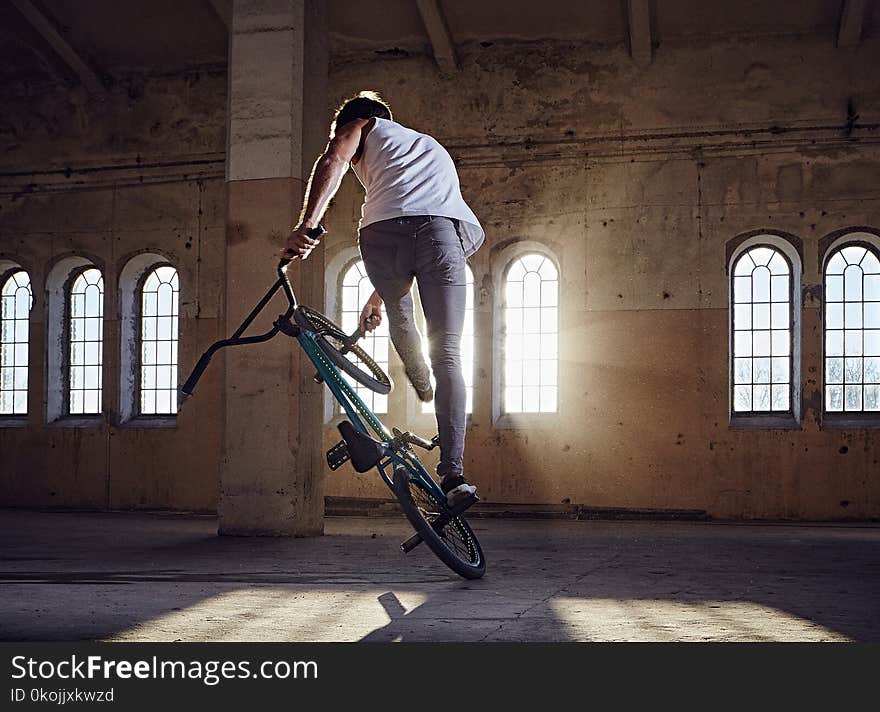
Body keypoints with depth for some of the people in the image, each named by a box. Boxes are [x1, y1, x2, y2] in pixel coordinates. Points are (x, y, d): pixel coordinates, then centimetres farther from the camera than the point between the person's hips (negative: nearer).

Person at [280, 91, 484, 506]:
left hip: (385, 228, -3)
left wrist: (306, 226, -8)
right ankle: (452, 473, -9)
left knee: (399, 315, 30)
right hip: (450, 228, 4)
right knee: (447, 355, -1)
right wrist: (378, 296, 50)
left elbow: (333, 160, 3)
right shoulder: (432, 146, 45)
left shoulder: (361, 126, 29)